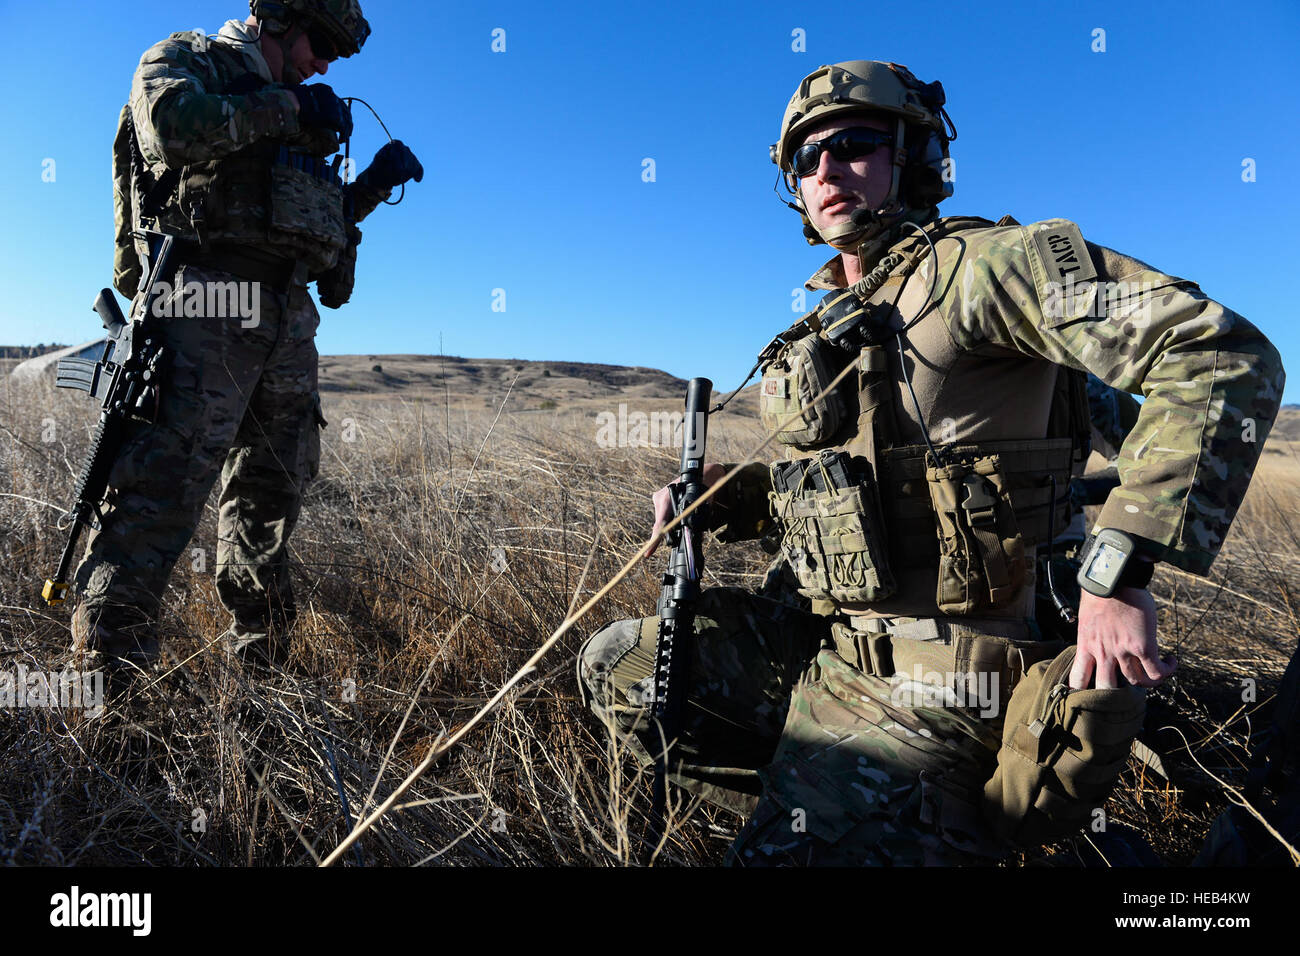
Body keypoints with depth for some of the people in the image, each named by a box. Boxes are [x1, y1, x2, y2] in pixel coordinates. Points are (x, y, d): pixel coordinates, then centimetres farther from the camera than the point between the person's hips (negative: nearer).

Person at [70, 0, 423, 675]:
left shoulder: (287, 104, 30)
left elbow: (318, 224, 31)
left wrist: (372, 186, 20)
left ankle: (257, 664, 17)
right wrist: (283, 108, -6)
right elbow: (172, 123, -15)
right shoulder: (187, 58, 10)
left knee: (272, 489, 7)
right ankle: (108, 659, -14)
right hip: (209, 293, -7)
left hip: (288, 315, 8)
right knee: (172, 471, -18)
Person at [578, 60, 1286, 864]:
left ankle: (948, 827, 13)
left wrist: (1117, 571, -28)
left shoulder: (977, 266, -12)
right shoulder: (831, 321, 14)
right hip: (809, 634, 9)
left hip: (922, 676, -8)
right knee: (614, 664, 10)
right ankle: (816, 806, 13)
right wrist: (728, 494, 7)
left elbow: (1224, 355, -20)